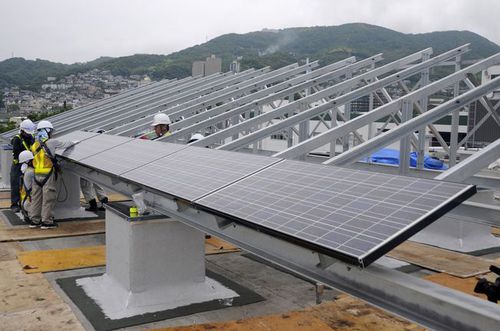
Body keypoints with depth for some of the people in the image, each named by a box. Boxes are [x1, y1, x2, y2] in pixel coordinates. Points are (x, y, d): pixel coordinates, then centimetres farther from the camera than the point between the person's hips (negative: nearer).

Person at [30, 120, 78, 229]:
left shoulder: (35, 144, 9)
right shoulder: (51, 142, -9)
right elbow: (65, 145, 0)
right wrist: (74, 142, 20)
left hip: (37, 174, 7)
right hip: (48, 174, -7)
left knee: (36, 197, 13)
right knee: (48, 198, 1)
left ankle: (34, 220, 19)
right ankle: (46, 221, 5)